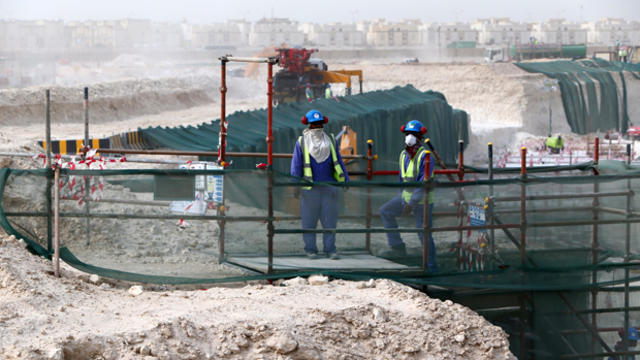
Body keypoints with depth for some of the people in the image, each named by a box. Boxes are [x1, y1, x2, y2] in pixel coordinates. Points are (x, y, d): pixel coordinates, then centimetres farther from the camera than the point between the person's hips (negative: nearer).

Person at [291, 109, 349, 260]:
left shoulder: (330, 141, 12)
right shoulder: (302, 143, 4)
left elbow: (338, 162, 16)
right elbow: (296, 165, 2)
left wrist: (345, 180, 11)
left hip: (329, 187, 2)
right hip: (309, 188, -2)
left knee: (330, 219, 0)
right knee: (309, 220, 0)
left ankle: (330, 249, 5)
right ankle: (310, 250, 7)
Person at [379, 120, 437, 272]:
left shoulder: (424, 156, -18)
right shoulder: (404, 155, 8)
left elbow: (423, 184, -22)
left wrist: (412, 203, -25)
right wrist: (401, 198, 20)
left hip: (422, 200, -8)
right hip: (406, 196, 8)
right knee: (385, 211, 6)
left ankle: (431, 268, 5)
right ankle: (398, 247, 7)